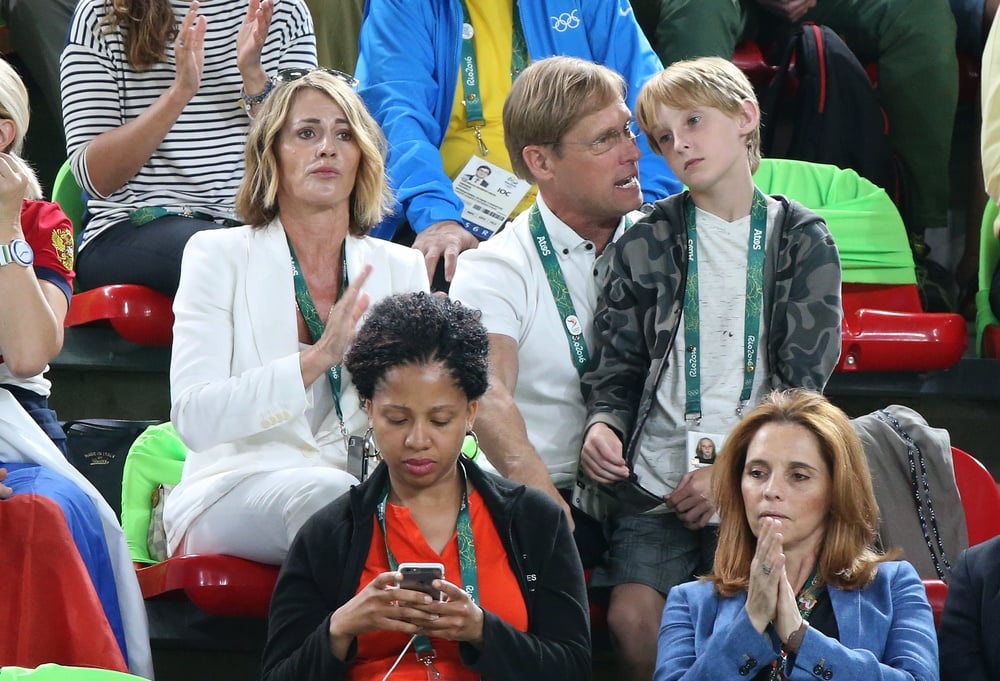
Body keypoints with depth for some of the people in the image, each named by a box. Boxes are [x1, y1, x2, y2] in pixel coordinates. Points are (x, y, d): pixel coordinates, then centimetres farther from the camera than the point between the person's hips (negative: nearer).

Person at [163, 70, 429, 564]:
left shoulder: (400, 269, 14)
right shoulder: (219, 257, 4)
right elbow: (192, 417, -11)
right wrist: (316, 360, -20)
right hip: (234, 492, -2)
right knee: (325, 491, -36)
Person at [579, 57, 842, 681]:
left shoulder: (803, 241, 5)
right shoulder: (646, 243, 10)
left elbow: (804, 379, 1)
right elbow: (619, 363, 11)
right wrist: (604, 422, -12)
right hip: (657, 482, 2)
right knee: (633, 617, -20)